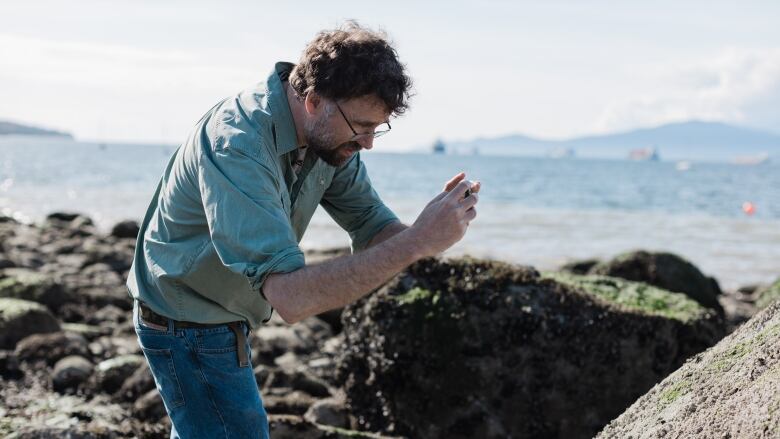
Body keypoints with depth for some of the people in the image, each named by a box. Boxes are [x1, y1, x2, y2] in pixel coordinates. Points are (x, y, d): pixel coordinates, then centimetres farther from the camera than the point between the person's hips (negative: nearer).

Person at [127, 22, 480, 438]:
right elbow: (290, 296, -44)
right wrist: (417, 241, -46)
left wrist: (432, 228, -28)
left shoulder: (328, 133, -8)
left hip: (222, 321, 9)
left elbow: (373, 228, -5)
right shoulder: (236, 145, -35)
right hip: (188, 328, -9)